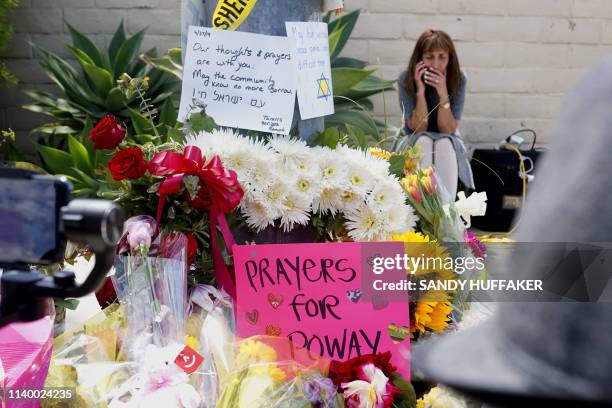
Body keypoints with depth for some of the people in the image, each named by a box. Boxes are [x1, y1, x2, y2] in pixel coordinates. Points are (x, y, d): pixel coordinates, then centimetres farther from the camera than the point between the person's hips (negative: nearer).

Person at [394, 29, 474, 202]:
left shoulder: (458, 79, -12)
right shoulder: (406, 80, -13)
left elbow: (448, 129, -14)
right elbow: (417, 128, -16)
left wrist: (443, 94, -28)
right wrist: (420, 90, -26)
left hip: (448, 144, 0)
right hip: (414, 144, 0)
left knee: (444, 143, -33)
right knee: (424, 141, -33)